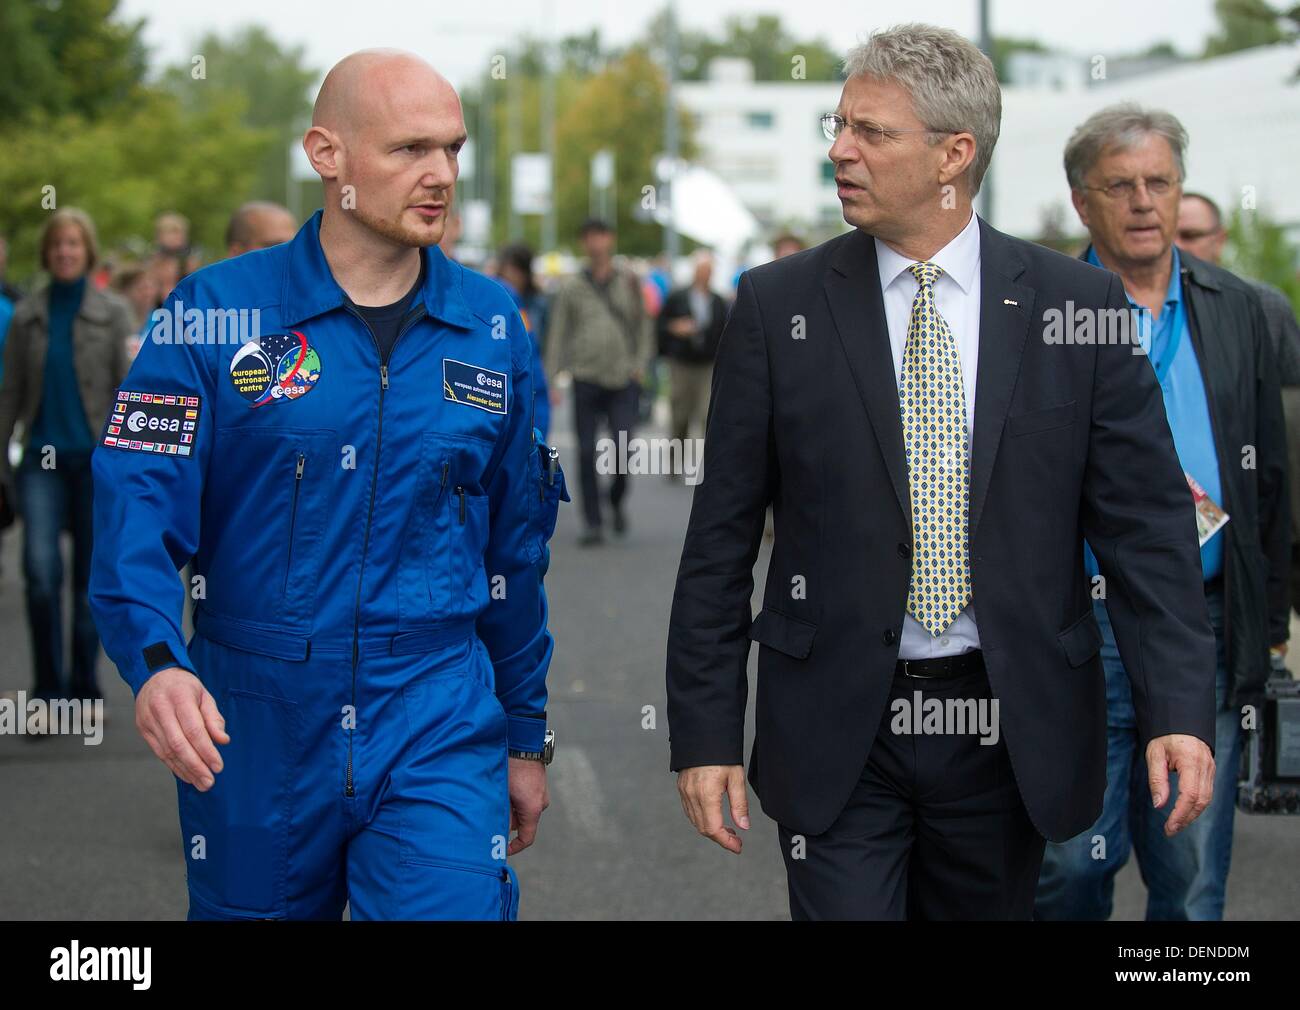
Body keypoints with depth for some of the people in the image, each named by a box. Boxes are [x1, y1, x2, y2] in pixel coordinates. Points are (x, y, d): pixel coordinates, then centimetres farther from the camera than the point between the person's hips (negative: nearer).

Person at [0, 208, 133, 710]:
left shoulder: (112, 312, 1)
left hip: (97, 457, -1)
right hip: (44, 459, 1)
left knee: (91, 577, 5)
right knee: (40, 570, -14)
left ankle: (84, 689, 19)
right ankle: (48, 690, -3)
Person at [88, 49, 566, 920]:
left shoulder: (493, 328, 5)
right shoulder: (217, 310, -4)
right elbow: (137, 505, -10)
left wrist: (527, 738, 15)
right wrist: (156, 660, -29)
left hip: (438, 728, 1)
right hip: (252, 730, -1)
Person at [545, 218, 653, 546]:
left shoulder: (628, 282, 8)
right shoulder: (571, 288, 5)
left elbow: (643, 325, 14)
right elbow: (557, 335, 6)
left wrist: (640, 363, 2)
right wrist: (551, 381, 0)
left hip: (623, 380, 0)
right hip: (586, 380, 0)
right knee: (586, 452, -1)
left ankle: (616, 500, 18)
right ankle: (593, 523, 6)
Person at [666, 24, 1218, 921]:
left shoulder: (1077, 304, 0)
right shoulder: (779, 305, 0)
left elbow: (1145, 522, -1)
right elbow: (721, 537, 1)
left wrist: (1179, 708, -11)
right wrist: (705, 731, -3)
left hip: (1009, 731, 1)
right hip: (838, 731, -1)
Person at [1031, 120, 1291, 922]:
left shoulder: (1237, 310, 10)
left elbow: (1270, 475, 14)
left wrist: (1269, 616, 10)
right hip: (1079, 624, -3)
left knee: (1195, 882, 8)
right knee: (1073, 864, 4)